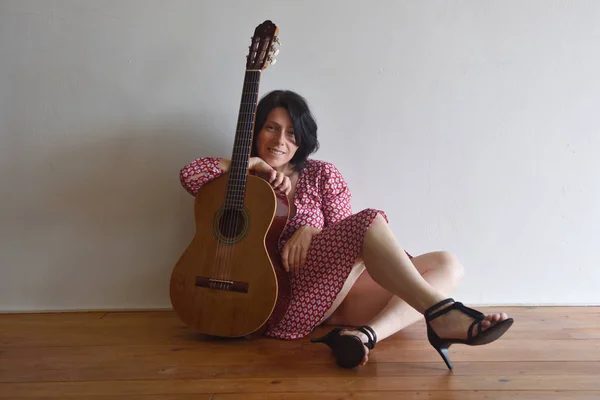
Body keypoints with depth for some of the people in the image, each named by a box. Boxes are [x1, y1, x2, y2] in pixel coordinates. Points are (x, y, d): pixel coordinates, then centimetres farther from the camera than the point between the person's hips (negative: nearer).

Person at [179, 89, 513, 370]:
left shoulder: (322, 175, 15)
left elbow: (345, 236, 9)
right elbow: (190, 174, -5)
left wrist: (309, 230, -12)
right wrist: (254, 163, -2)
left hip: (339, 290, 5)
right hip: (282, 295, -5)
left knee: (447, 264, -9)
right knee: (369, 221, -27)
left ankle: (365, 334, -34)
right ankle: (442, 314, -37)